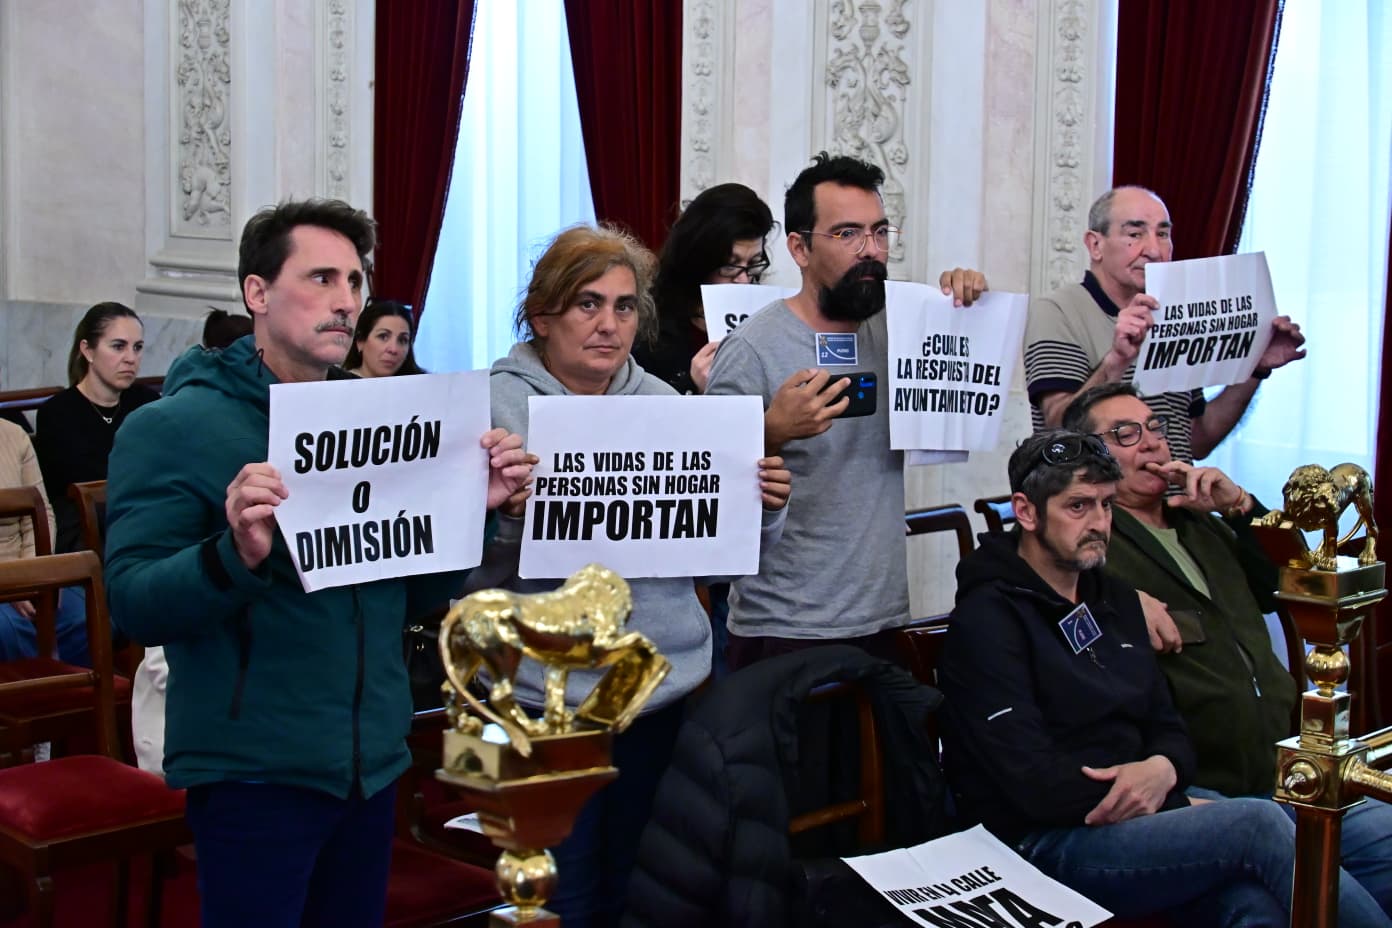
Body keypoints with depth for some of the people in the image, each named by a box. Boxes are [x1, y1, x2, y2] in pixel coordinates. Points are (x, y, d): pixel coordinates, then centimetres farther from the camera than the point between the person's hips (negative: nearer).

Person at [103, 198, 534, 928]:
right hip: (253, 773, -6)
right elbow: (133, 604, -17)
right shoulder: (172, 428, -10)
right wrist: (238, 557, -34)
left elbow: (417, 597, 10)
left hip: (373, 764, 6)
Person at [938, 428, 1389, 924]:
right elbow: (1036, 787, -14)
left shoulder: (1113, 598, 19)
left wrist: (1162, 769, -5)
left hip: (1138, 816, 6)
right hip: (1049, 843, -6)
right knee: (1257, 823, -27)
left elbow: (1168, 728, 22)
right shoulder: (987, 619, -6)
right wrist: (1180, 808, -9)